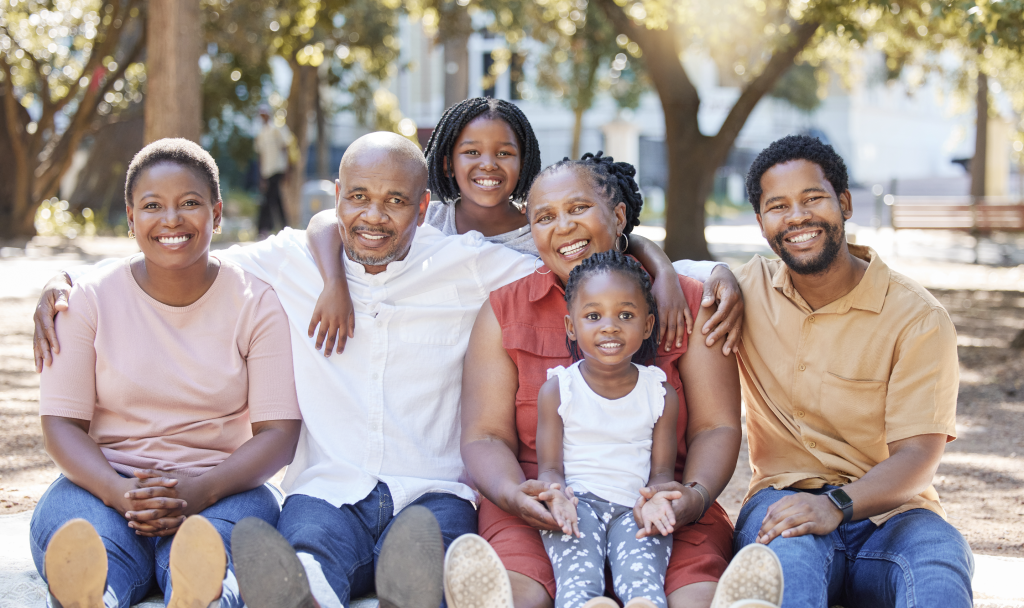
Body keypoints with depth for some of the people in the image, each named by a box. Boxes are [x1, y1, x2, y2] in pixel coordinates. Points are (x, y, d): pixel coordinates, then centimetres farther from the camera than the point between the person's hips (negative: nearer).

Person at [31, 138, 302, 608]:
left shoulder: (256, 303, 2)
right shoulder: (89, 299, 4)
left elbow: (279, 433, -4)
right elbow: (60, 424, -1)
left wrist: (200, 491, -23)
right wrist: (119, 493, -23)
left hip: (220, 488, 0)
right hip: (105, 482, 1)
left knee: (203, 550, -38)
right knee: (87, 545, -36)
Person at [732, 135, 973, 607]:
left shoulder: (919, 319, -3)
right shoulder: (748, 290, 7)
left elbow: (916, 456, -11)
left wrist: (836, 504, -29)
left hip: (885, 510, -1)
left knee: (939, 560, -36)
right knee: (791, 550, -37)